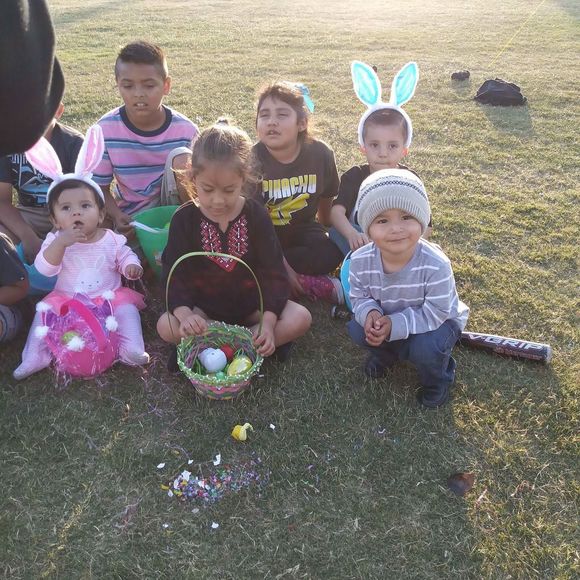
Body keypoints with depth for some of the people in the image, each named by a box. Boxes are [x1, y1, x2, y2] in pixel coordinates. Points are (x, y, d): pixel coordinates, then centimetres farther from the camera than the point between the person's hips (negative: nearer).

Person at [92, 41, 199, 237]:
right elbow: (100, 187, -3)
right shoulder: (105, 130, -11)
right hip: (132, 217, -1)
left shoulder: (185, 130, -11)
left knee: (181, 157, -24)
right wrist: (117, 216, -23)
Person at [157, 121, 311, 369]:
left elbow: (273, 271, -10)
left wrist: (269, 320, -22)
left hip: (251, 304, 1)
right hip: (204, 308, -1)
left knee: (300, 318, -22)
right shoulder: (184, 219, -10)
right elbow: (174, 274, -12)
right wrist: (184, 314, -32)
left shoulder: (255, 215, -9)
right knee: (166, 327, -26)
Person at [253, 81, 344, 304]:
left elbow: (326, 198, 7)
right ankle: (320, 286, -23)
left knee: (331, 254, -27)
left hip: (302, 230, 2)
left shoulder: (320, 154, -12)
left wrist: (325, 232, 21)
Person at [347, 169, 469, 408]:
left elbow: (434, 313, -30)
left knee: (425, 348, -31)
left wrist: (395, 325, -38)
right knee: (357, 329, -18)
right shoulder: (360, 260, -24)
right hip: (386, 317, 4)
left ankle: (437, 381, 6)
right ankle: (385, 350, 18)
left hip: (437, 321, -3)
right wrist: (370, 313, -31)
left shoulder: (436, 265, -36)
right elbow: (359, 297, -8)